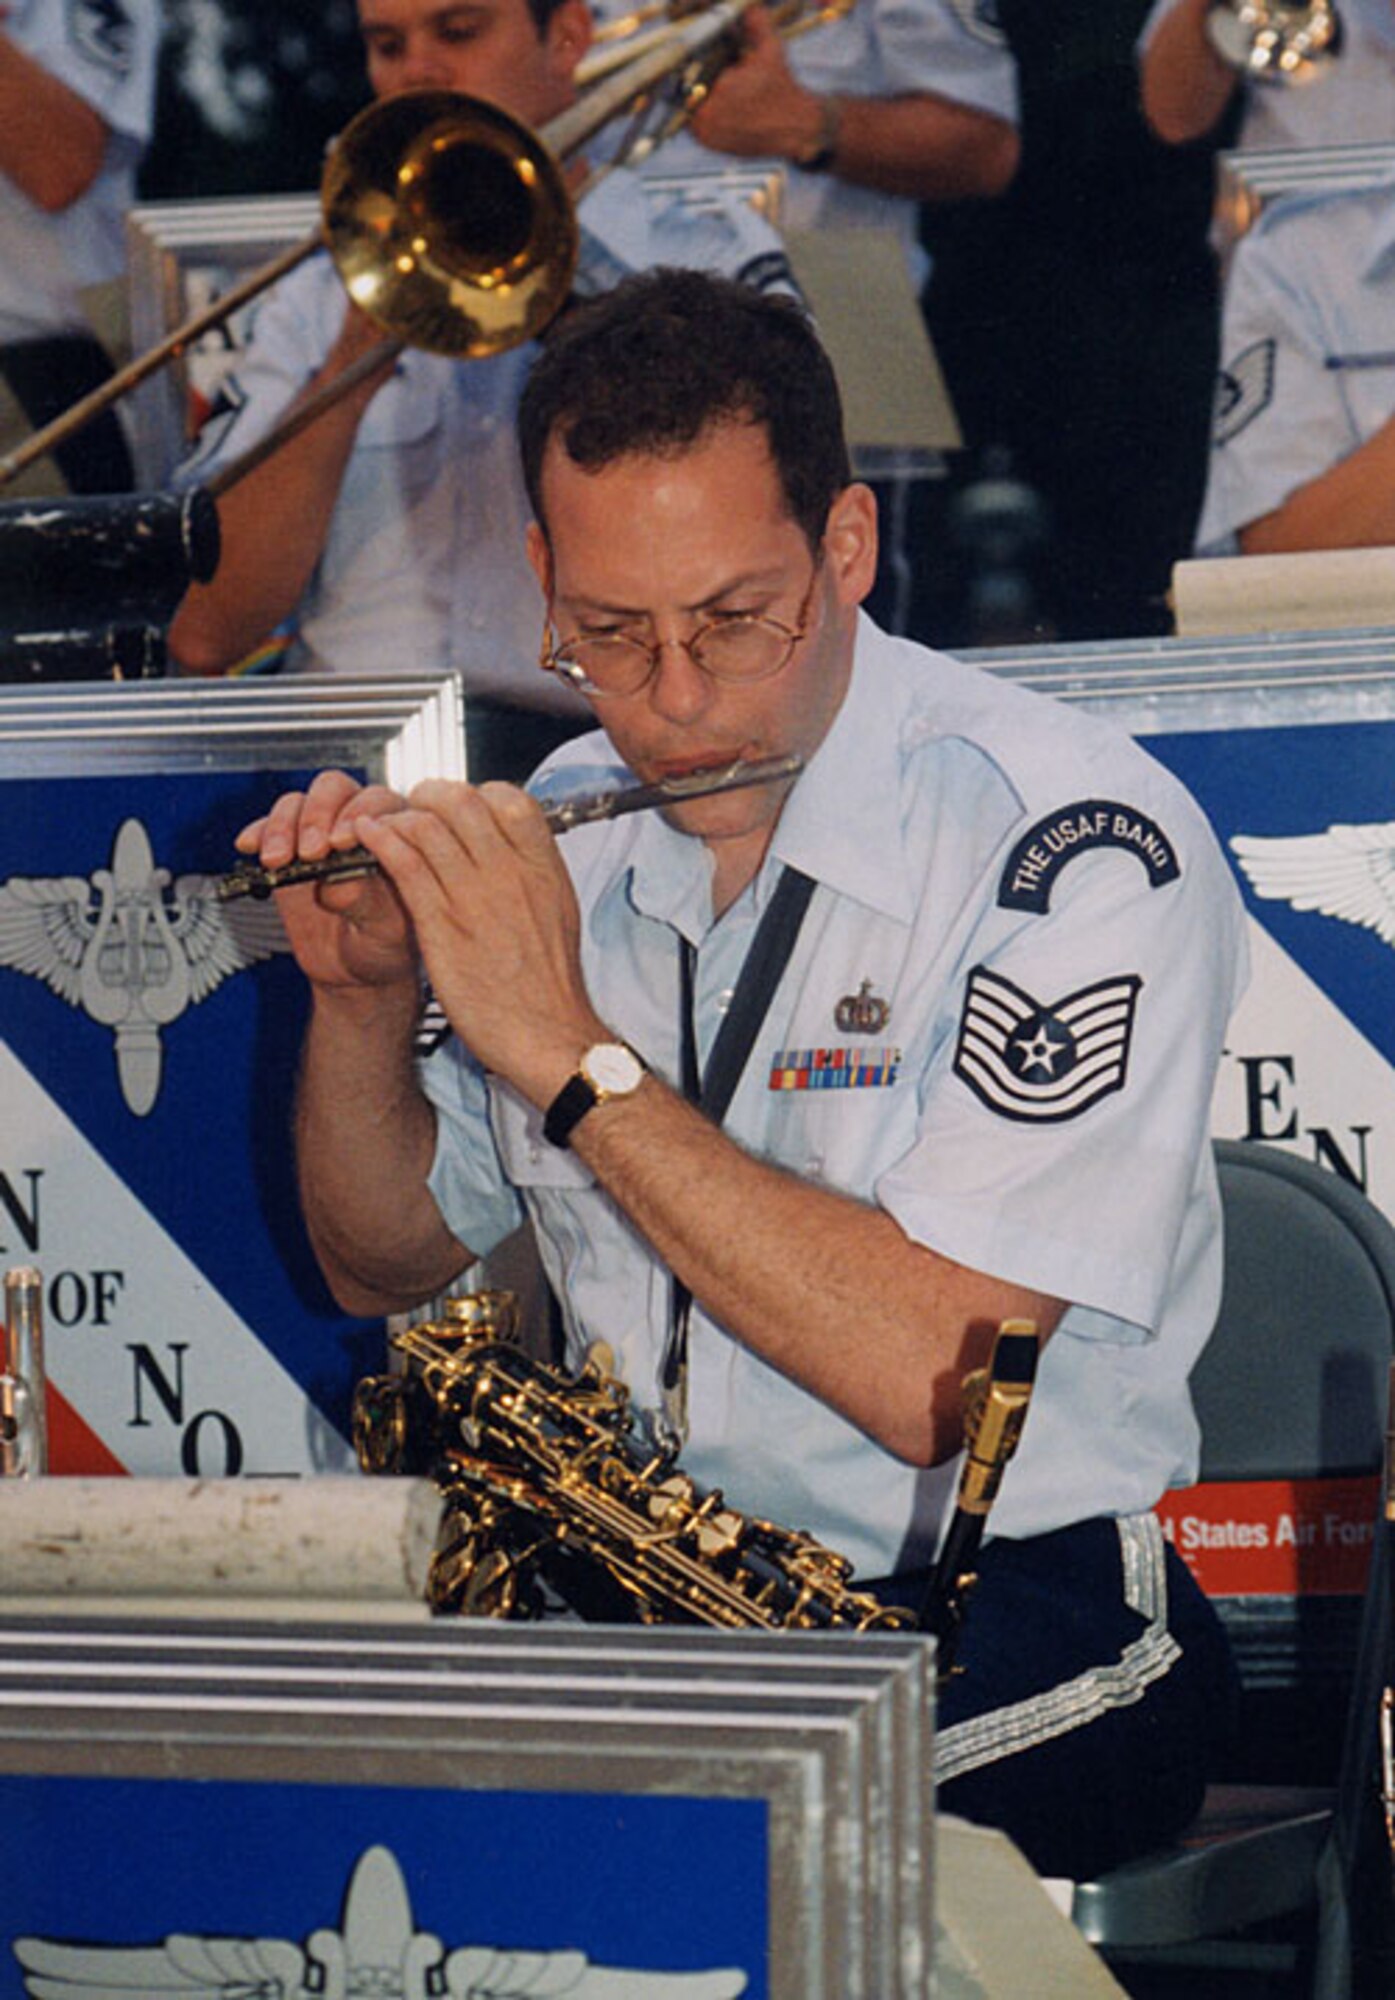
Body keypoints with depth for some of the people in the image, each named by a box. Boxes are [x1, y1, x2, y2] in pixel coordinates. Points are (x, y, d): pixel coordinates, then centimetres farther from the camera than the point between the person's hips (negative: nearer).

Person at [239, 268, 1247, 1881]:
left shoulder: (1077, 844, -15)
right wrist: (360, 996, -2)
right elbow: (384, 1266, 19)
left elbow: (934, 1383, -24)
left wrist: (568, 1052, -21)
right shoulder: (565, 832, 7)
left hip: (999, 1645, -6)